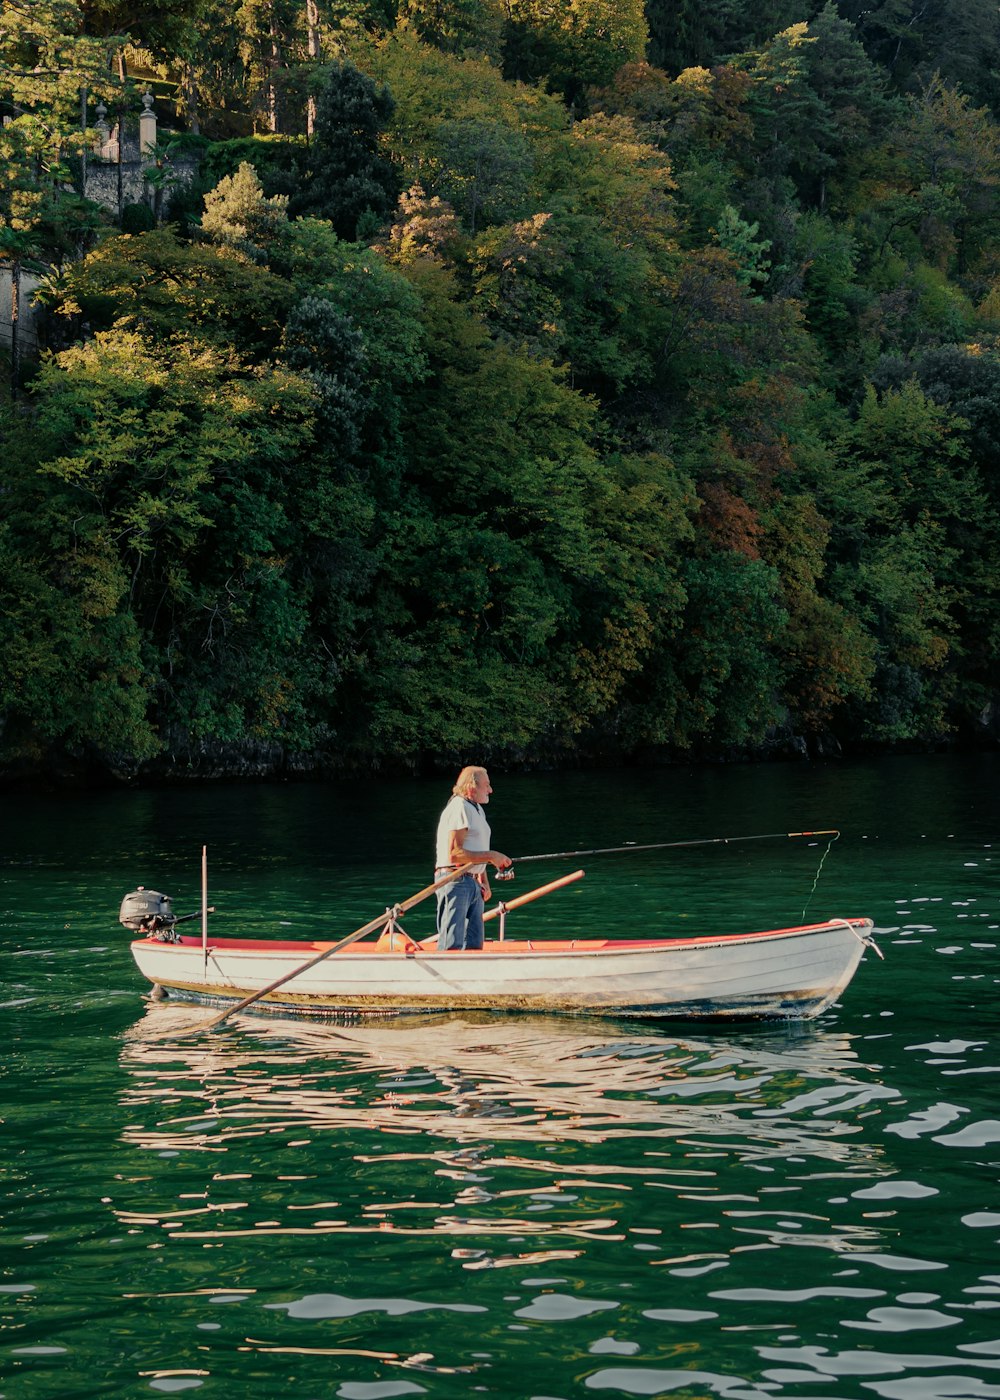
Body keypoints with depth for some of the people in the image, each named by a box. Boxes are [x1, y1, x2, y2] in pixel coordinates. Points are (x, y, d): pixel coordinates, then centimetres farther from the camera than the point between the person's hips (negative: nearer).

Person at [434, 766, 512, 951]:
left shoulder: (477, 810, 19)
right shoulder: (458, 809, -13)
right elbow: (454, 854, -21)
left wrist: (484, 882, 13)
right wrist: (490, 856, -18)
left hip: (473, 884, 10)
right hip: (455, 881, -10)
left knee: (474, 944, 11)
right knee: (452, 944, -12)